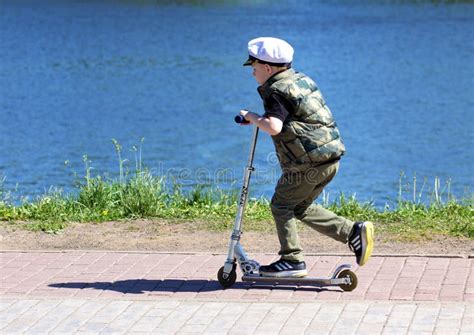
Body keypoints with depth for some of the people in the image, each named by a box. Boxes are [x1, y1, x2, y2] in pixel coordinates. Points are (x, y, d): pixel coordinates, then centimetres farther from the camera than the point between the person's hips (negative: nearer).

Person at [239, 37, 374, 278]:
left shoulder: (276, 91, -12)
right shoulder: (301, 79, 17)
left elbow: (274, 127, -27)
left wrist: (253, 118, -10)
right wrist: (261, 119, 22)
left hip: (309, 161, -9)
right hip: (331, 156, 9)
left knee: (281, 204, 4)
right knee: (301, 207, 19)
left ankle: (292, 260, 3)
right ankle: (354, 232, 12)